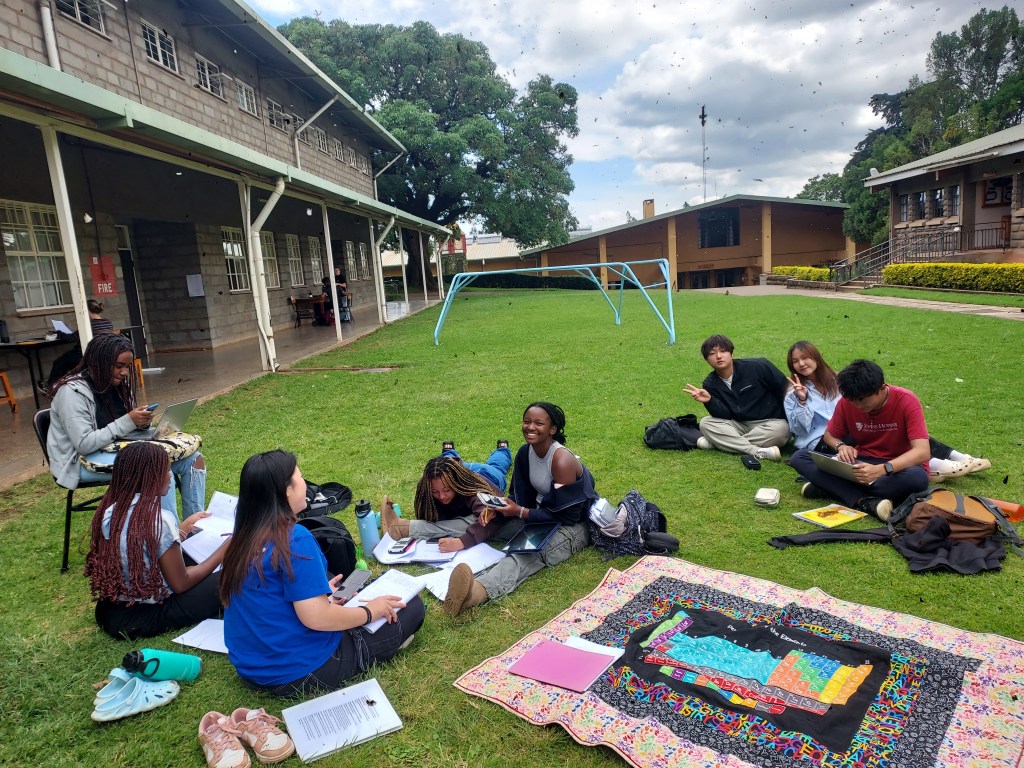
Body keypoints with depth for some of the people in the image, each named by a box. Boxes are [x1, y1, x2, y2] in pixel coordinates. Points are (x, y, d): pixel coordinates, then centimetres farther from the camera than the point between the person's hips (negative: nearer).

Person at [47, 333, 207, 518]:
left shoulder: (116, 384, 6)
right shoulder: (72, 392, -17)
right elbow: (84, 444, -24)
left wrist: (142, 423, -10)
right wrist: (128, 422, -25)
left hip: (118, 449, 8)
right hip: (83, 461, -8)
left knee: (193, 459, -7)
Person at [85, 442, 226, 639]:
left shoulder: (109, 511, -2)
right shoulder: (160, 520, -25)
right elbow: (180, 584, -15)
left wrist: (186, 525, 21)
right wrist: (223, 551, -6)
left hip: (109, 612, 8)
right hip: (148, 617, -7)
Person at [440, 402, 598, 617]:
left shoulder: (562, 461, -25)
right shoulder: (525, 453, -1)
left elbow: (566, 516, -24)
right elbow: (521, 497, 4)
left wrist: (520, 512, -24)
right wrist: (499, 508, -18)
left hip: (575, 525, -11)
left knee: (531, 552, -40)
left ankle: (478, 591, -66)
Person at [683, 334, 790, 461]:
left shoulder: (758, 367, -12)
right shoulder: (710, 384, -3)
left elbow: (785, 389, -5)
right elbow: (725, 416, -10)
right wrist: (709, 401, -28)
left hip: (771, 422, -3)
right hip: (739, 425, 3)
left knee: (781, 429, -36)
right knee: (706, 423, -19)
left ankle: (717, 442, -28)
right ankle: (758, 452, -32)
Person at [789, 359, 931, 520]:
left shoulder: (907, 401, -19)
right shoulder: (847, 401, -9)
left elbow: (922, 452, -28)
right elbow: (829, 434, 8)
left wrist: (881, 470, -44)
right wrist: (841, 446, -18)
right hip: (860, 462, 3)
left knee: (918, 478, -40)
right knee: (799, 458, -18)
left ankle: (831, 487, -29)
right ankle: (866, 502, -33)